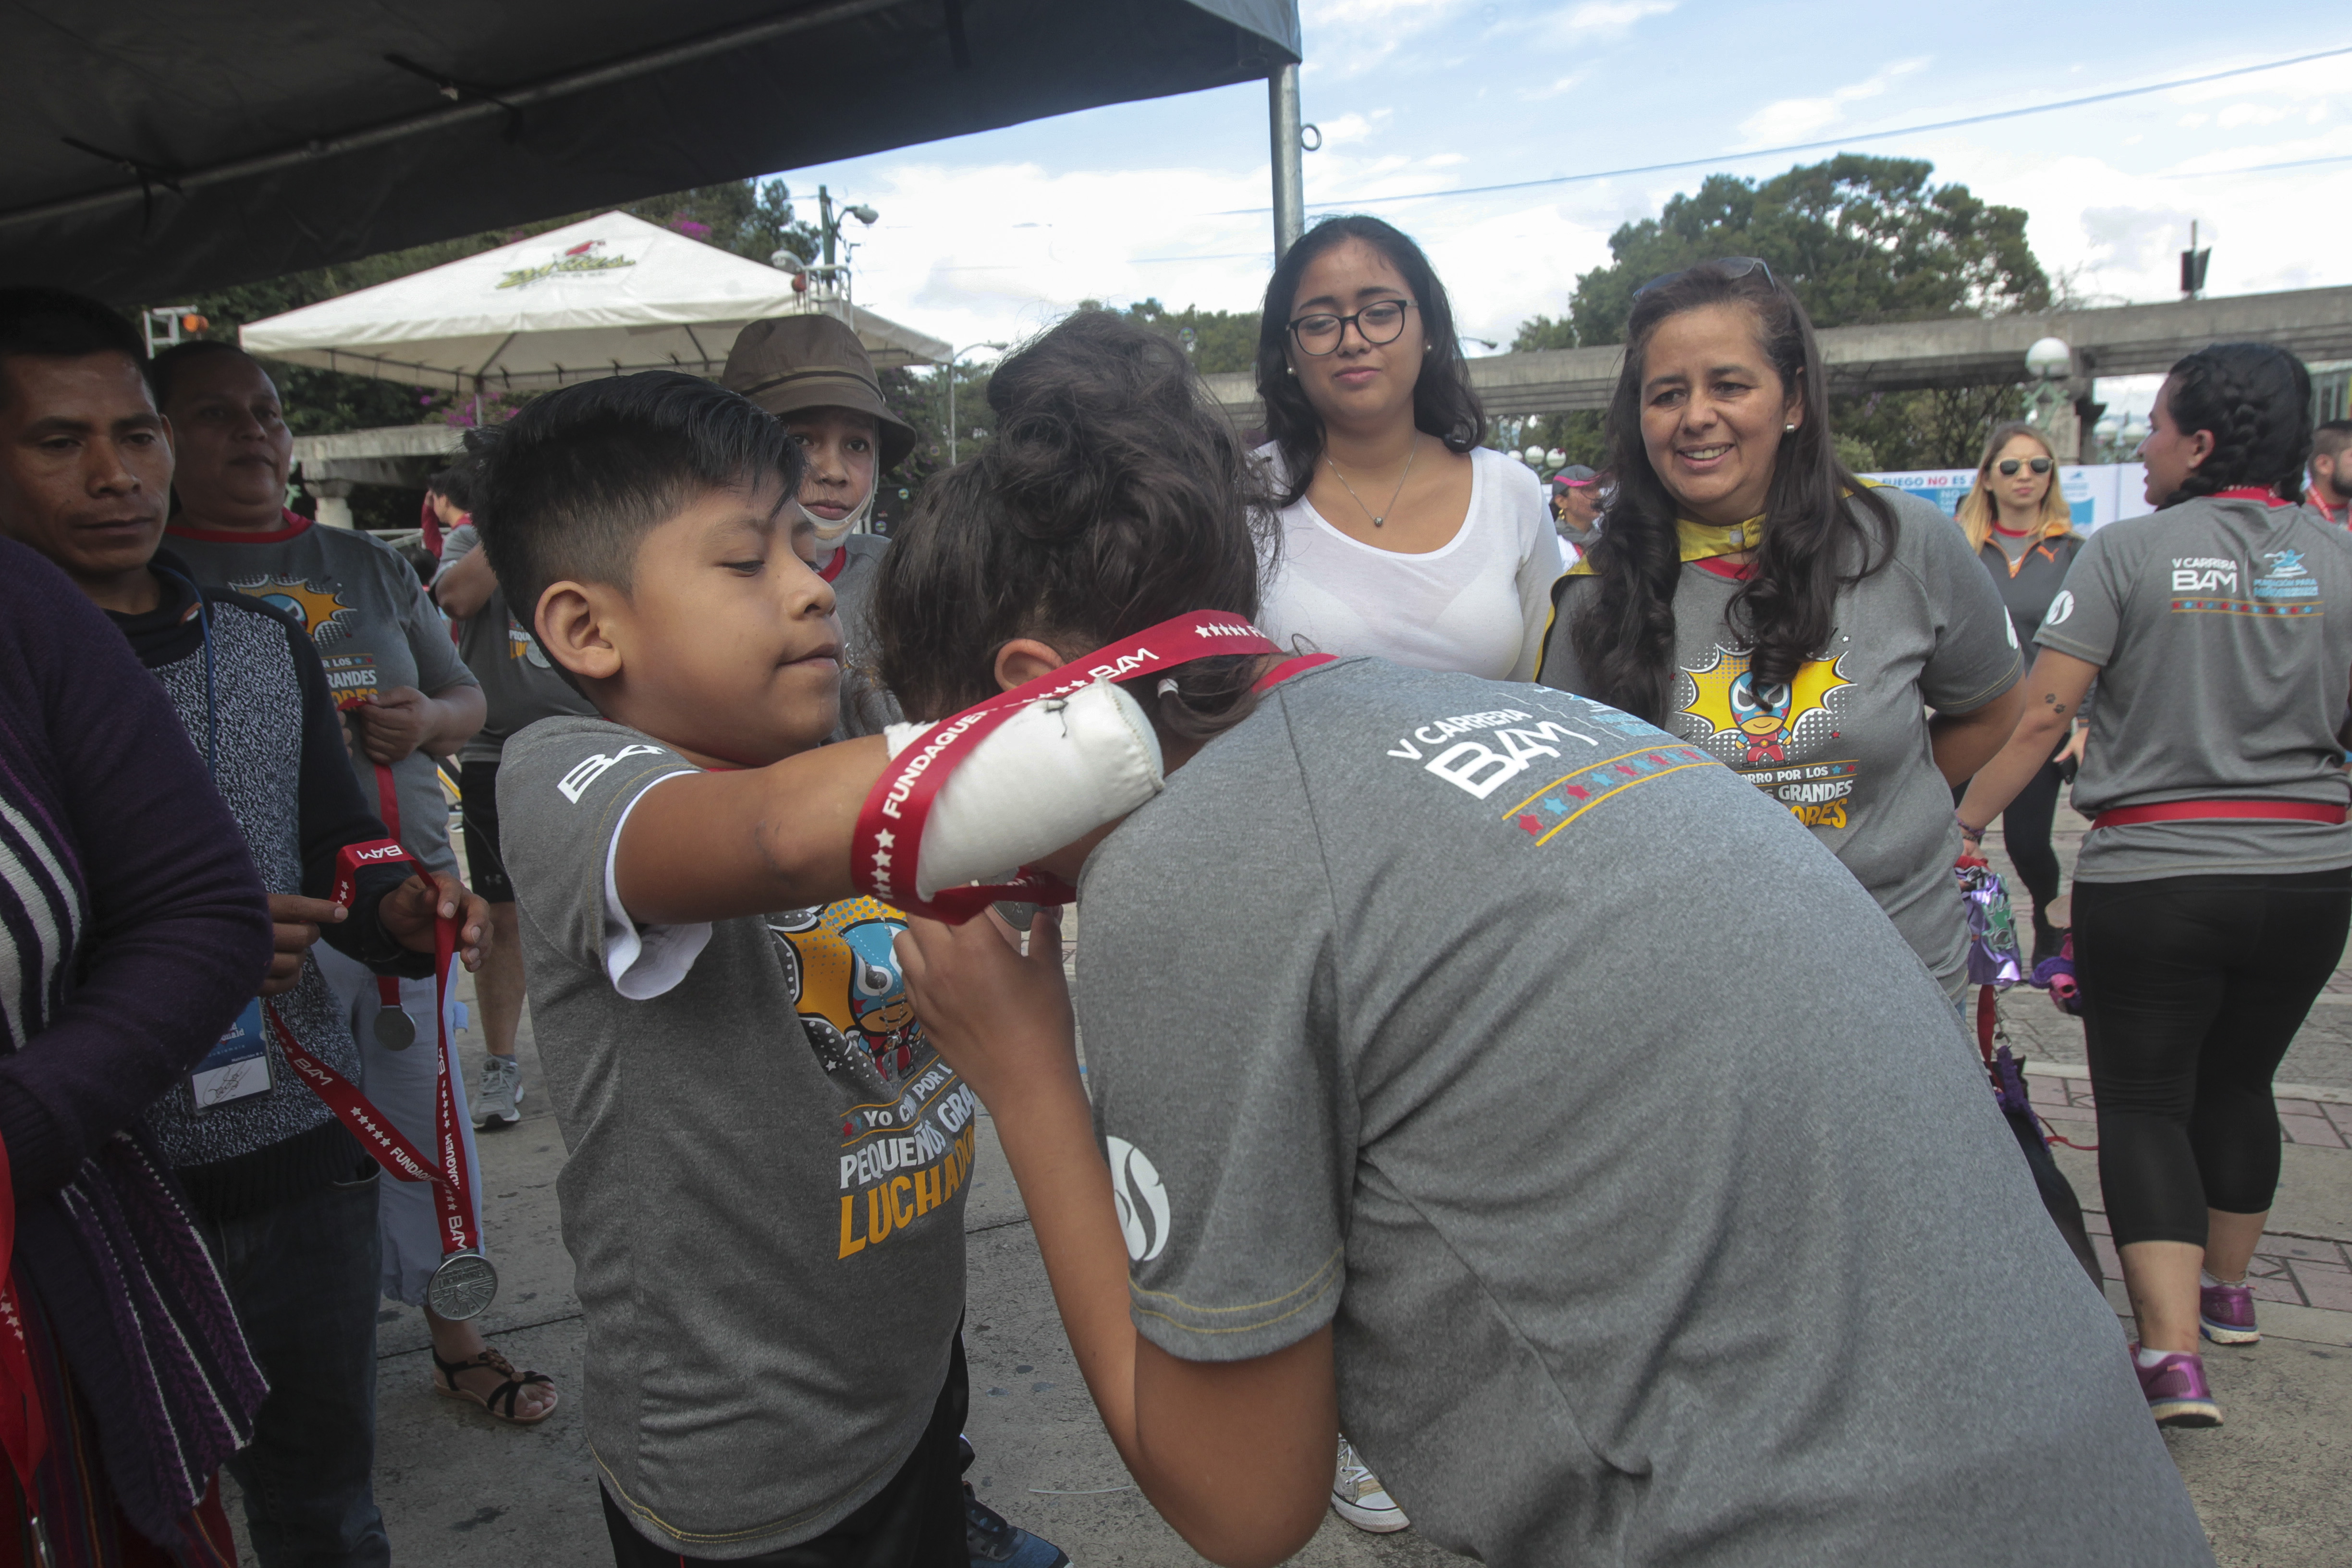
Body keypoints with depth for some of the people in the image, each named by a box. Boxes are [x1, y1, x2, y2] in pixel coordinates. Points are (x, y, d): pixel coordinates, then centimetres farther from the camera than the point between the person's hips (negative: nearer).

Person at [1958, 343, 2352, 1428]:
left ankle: (2173, 1350, -5)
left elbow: (2042, 710, -14)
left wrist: (1962, 823, -7)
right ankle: (2228, 1290, 40)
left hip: (2151, 873, -4)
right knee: (2239, 1083, 22)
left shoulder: (2129, 550, -8)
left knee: (2144, 1100, 5)